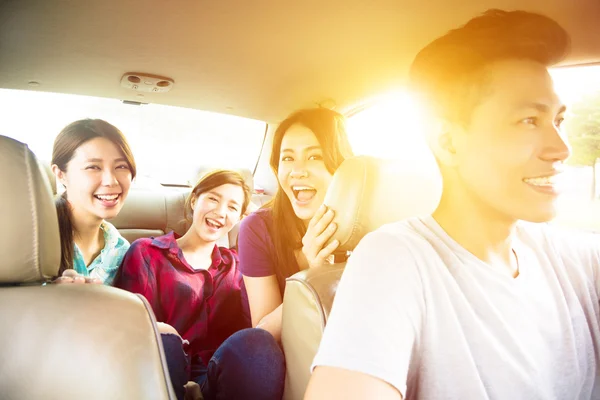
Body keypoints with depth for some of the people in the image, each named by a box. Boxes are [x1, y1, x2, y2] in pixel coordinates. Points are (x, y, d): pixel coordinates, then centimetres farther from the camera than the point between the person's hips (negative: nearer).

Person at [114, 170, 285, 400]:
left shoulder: (236, 265, 21)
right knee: (162, 344, -35)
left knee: (258, 344, -30)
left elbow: (248, 327, 7)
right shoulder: (147, 253, 11)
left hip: (217, 378, 3)